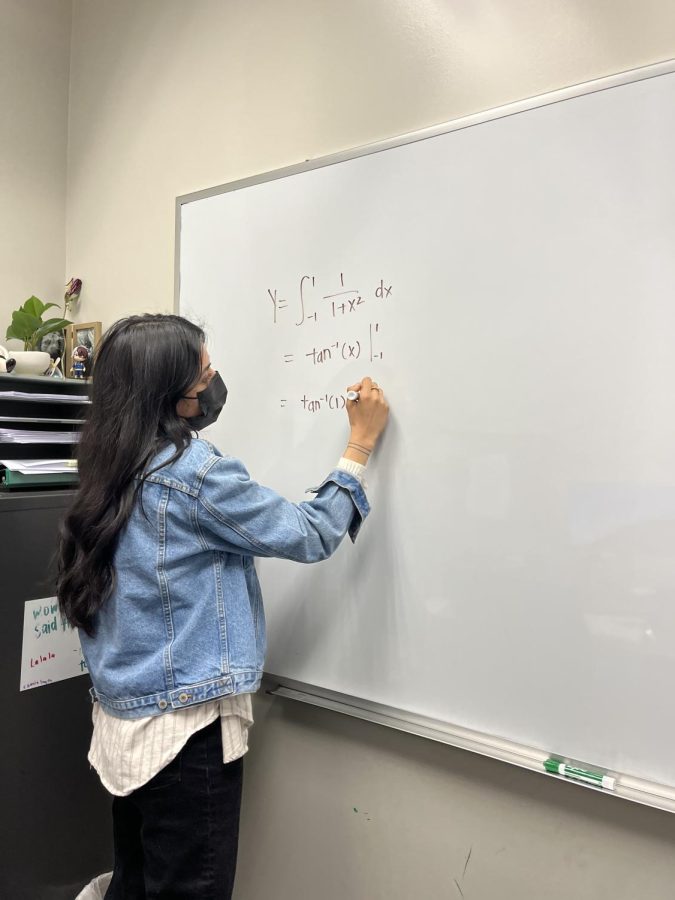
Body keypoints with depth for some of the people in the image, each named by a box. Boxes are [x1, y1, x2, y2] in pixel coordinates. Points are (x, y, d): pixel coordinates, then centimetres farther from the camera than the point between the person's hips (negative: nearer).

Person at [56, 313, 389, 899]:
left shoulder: (111, 467, 2)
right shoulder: (192, 471, -21)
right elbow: (310, 536, -14)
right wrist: (362, 443, -7)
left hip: (125, 719, 8)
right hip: (185, 727, -8)